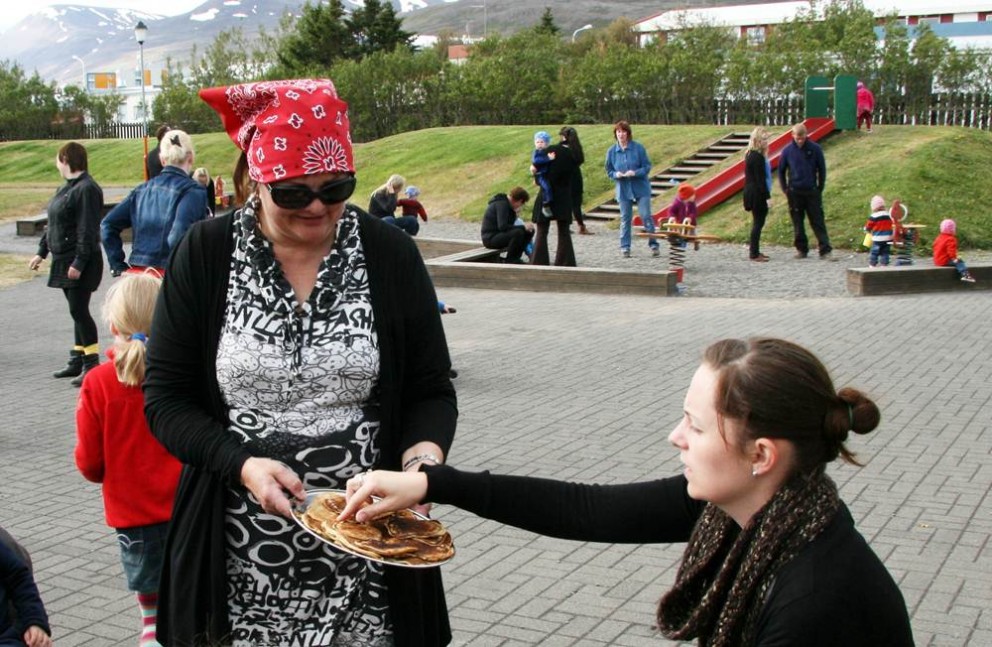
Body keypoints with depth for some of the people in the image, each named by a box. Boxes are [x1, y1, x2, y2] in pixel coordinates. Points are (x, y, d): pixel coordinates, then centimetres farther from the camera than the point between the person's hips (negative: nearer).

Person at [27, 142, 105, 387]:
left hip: (82, 261, -9)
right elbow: (53, 224, 23)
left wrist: (79, 263, -24)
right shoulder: (67, 188, 16)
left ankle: (91, 364, -4)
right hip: (64, 260, 9)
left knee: (79, 310, -9)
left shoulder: (87, 189, -16)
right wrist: (41, 252, 23)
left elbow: (87, 230, -21)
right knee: (77, 311, 13)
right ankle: (77, 361, 20)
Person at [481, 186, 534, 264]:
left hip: (500, 235, 10)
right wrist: (523, 227, -26)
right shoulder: (502, 204, -18)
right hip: (490, 238, -10)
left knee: (529, 231, 4)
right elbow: (502, 227, -29)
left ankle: (515, 258, 2)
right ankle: (509, 261, -17)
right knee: (518, 232, -32)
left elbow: (509, 225, 14)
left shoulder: (507, 204, 12)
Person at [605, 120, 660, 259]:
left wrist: (635, 172, -21)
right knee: (625, 219, 7)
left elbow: (647, 166, -4)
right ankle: (625, 247, 15)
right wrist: (616, 174, -13)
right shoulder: (612, 151, 0)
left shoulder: (638, 148, -7)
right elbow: (609, 171, 9)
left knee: (646, 215, -5)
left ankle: (654, 245, 7)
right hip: (623, 189, 2)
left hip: (641, 188, -2)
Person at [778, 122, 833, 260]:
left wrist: (820, 188, 3)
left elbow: (822, 169, 4)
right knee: (797, 223, 7)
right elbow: (781, 171, 9)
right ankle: (801, 249, 19)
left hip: (812, 191, -1)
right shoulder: (787, 150, -2)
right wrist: (785, 189, 6)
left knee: (818, 222, -2)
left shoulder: (815, 148, -4)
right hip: (794, 192, 1)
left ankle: (826, 251, -3)